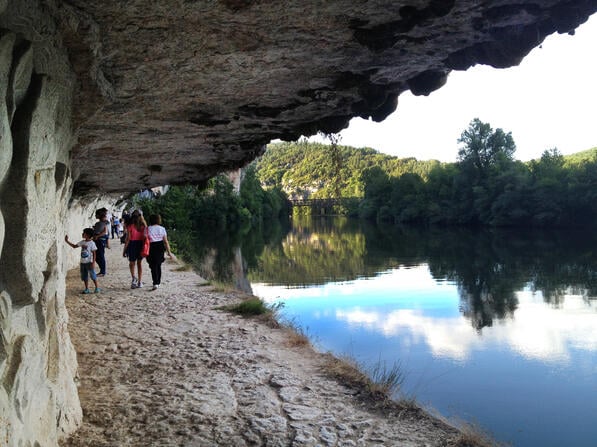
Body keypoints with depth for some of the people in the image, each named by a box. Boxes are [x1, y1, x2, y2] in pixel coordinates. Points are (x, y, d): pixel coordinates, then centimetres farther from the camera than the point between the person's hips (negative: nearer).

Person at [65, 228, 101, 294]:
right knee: (84, 276, 11)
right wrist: (67, 241, 9)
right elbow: (74, 246, 16)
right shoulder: (82, 242, 6)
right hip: (83, 262, 7)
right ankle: (86, 289, 20)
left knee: (93, 275, -2)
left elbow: (94, 253, -12)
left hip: (89, 262, -7)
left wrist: (93, 262, -16)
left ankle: (97, 288, 9)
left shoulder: (92, 243, -12)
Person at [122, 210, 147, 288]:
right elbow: (145, 237, 1)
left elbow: (128, 239, -11)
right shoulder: (144, 226, -3)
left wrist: (124, 250, -3)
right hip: (141, 245, 3)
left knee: (132, 262, 15)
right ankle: (139, 282, 16)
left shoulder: (130, 226, -12)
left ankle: (133, 278, -7)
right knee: (139, 263, 13)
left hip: (132, 244, -3)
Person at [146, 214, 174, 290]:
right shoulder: (162, 229, -1)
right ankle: (158, 282, 27)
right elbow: (165, 241, -3)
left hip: (151, 248, -2)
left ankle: (155, 283, -15)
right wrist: (169, 252, 1)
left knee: (153, 266, -2)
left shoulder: (148, 229, -6)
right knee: (159, 265, 17)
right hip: (160, 248, 3)